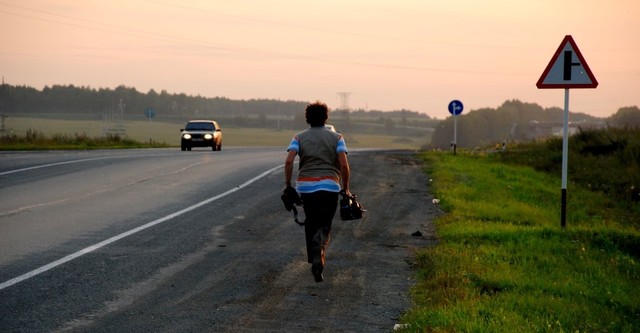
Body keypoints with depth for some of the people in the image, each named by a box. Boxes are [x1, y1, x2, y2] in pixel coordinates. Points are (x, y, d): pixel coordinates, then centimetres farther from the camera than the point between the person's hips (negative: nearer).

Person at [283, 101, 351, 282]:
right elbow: (344, 165, -5)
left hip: (305, 186, 1)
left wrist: (287, 184, 0)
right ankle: (318, 254, -25)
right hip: (329, 186, -1)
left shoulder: (299, 137, 7)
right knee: (324, 225, 3)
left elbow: (289, 161, -8)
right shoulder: (336, 137, 6)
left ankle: (313, 259, 25)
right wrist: (345, 188, 5)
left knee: (311, 222, 21)